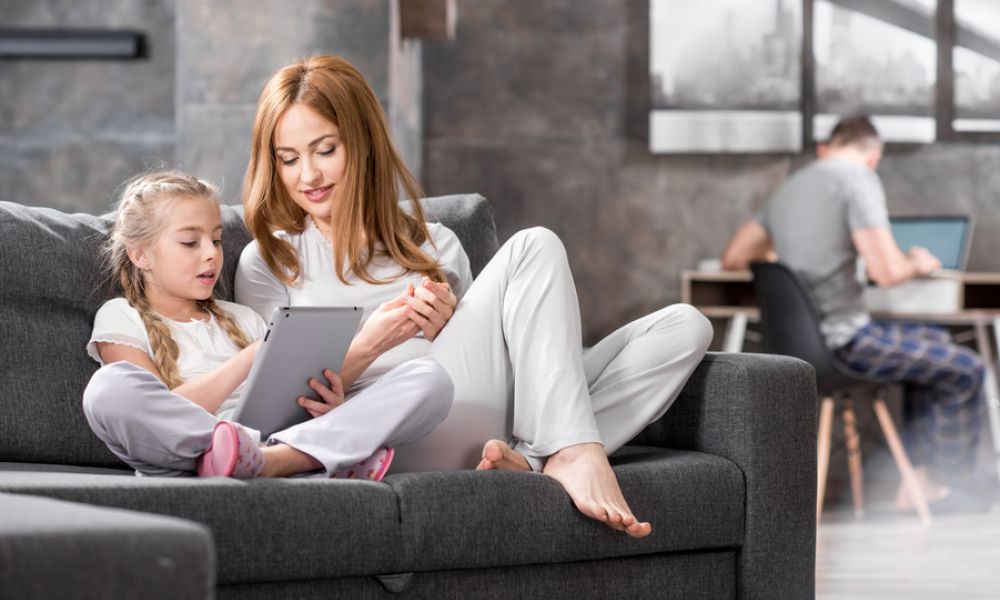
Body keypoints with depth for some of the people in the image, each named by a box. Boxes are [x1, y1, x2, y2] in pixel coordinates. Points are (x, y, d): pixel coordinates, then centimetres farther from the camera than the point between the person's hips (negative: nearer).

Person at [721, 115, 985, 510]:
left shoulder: (788, 189, 13)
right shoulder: (859, 180, -12)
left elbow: (733, 259, 20)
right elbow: (886, 271, -21)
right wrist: (916, 263, 2)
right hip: (843, 341, -9)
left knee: (936, 344, 27)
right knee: (965, 371, 7)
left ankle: (919, 476, 28)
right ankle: (951, 480, 23)